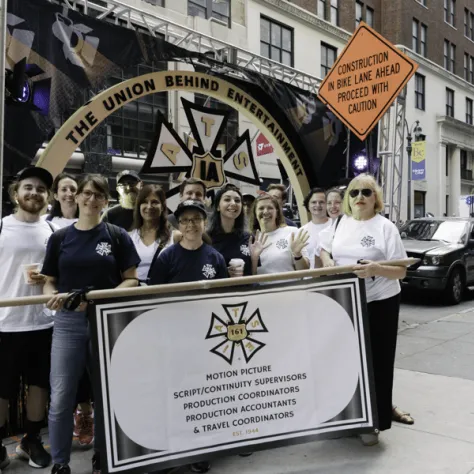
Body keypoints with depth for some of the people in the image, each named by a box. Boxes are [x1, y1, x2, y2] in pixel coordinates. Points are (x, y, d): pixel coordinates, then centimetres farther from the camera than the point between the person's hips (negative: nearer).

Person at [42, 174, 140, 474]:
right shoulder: (60, 238, 6)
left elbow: (131, 281, -1)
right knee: (60, 397, 2)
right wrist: (52, 296, -14)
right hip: (68, 322, 1)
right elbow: (49, 281, 9)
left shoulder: (117, 236, 0)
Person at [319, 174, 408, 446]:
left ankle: (374, 423, 17)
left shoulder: (385, 227, -9)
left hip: (379, 304, -5)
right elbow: (324, 249, 19)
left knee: (376, 364, 3)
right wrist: (327, 260, -4)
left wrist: (377, 269, -30)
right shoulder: (340, 223, 6)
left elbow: (401, 271, -11)